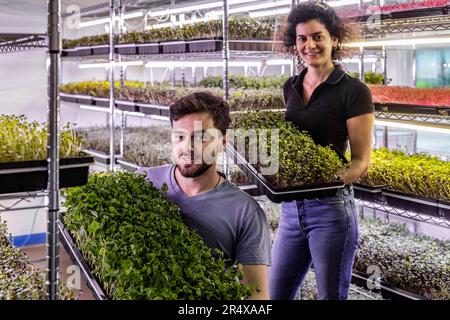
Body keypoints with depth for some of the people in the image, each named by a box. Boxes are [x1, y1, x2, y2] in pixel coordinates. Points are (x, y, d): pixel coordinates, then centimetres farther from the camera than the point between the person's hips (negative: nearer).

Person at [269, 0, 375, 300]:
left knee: (331, 295, 6)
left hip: (331, 207, -6)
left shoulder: (354, 91, -8)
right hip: (291, 207, 6)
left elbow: (361, 160, -9)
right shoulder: (290, 88, 10)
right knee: (275, 293, 12)